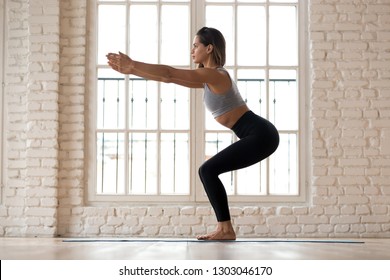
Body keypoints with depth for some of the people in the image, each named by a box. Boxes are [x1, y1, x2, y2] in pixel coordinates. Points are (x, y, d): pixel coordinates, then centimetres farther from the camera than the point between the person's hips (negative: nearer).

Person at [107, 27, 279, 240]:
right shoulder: (209, 79, 16)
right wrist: (131, 70, 14)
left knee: (208, 170, -11)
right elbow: (169, 77, 16)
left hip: (260, 135, -10)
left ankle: (225, 229, -8)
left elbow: (169, 74, -15)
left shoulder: (214, 75, -14)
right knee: (209, 171, 10)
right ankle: (225, 228, 11)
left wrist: (133, 66, -9)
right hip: (258, 136, 10)